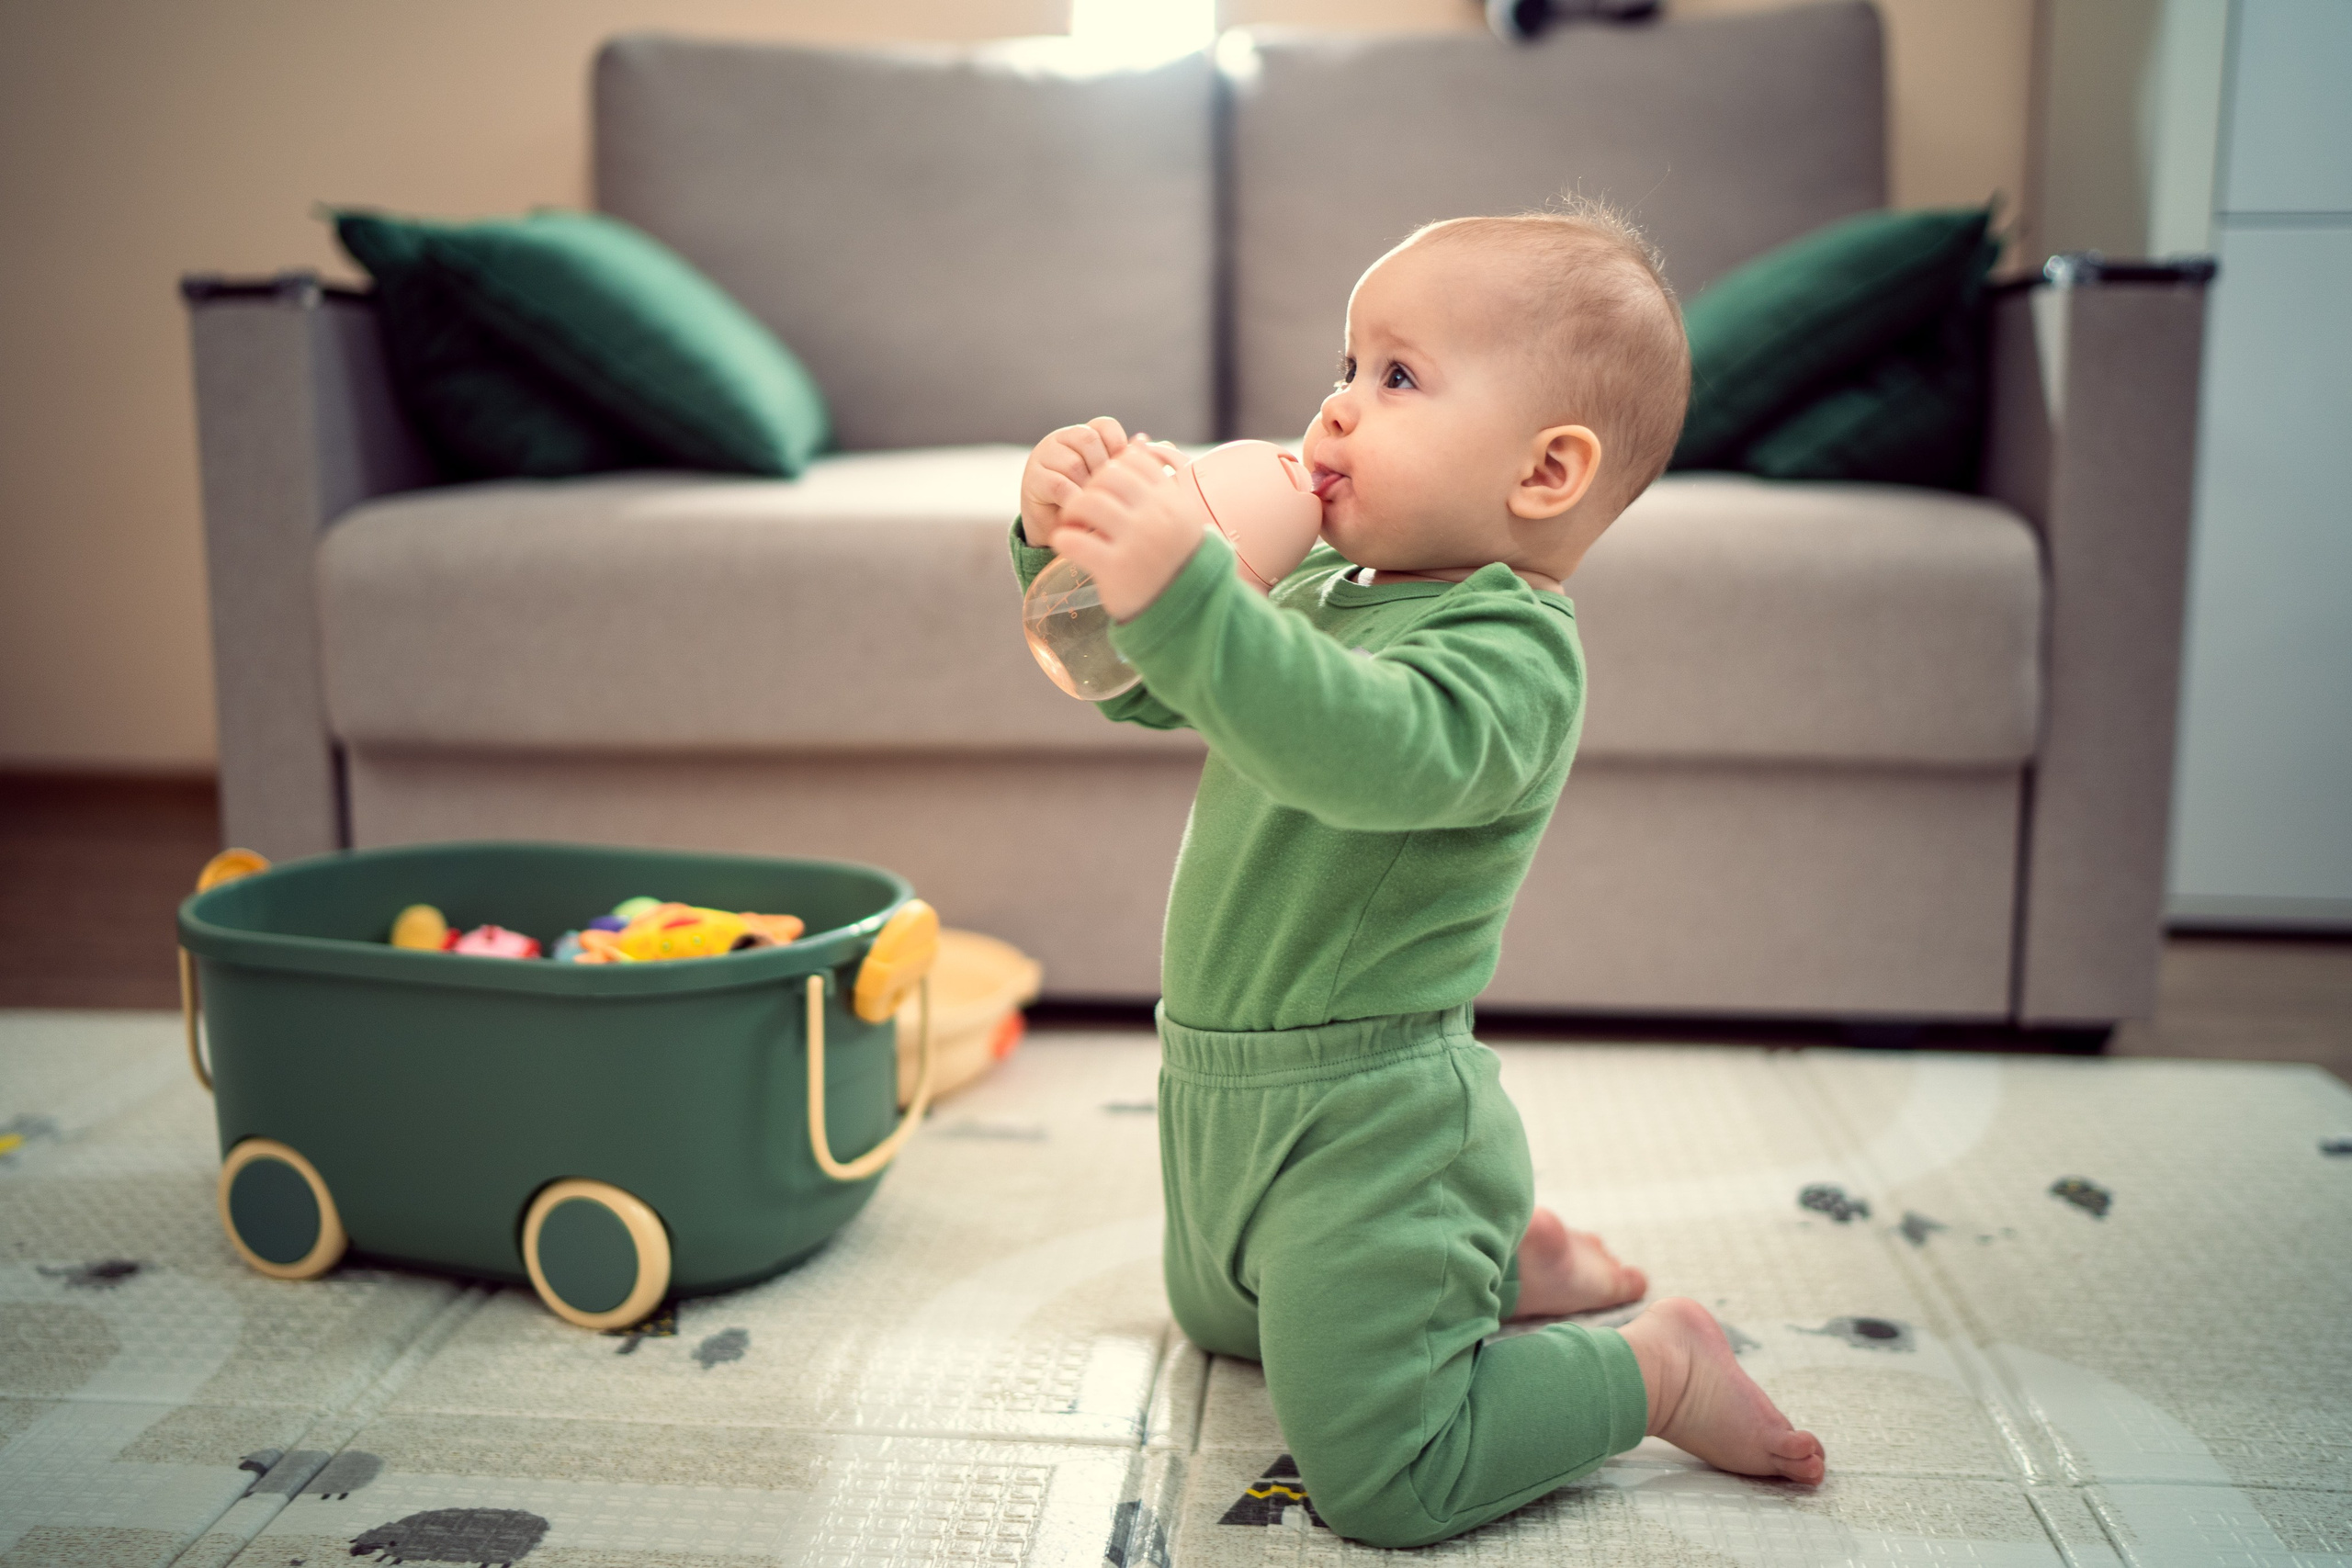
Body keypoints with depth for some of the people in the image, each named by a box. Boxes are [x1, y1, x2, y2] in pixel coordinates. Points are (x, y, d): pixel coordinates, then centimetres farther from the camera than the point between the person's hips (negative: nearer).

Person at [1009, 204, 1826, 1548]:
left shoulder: (1513, 649, -23)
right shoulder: (1326, 592, 5)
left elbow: (1374, 754, -43)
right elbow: (1142, 689, 10)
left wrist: (1183, 593, -52)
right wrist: (1072, 544, -8)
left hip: (1366, 1120, -9)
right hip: (1227, 1090, 10)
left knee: (1382, 1481, -5)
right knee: (1224, 1321, 33)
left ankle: (1661, 1367, 14)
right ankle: (1507, 1250, 37)